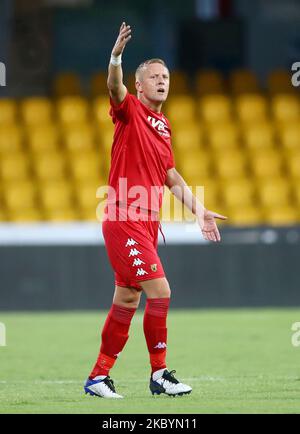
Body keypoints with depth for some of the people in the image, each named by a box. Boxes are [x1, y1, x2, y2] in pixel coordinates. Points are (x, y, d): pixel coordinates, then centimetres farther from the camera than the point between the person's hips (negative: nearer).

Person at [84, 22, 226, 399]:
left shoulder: (163, 126, 17)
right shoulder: (129, 110, -4)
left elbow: (172, 178, 23)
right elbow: (114, 88, -27)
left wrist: (198, 210, 15)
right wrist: (116, 55, -46)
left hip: (146, 225, 8)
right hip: (123, 222, -8)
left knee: (126, 302, 10)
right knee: (160, 291, -15)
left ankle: (99, 376, 18)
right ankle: (159, 374, -7)